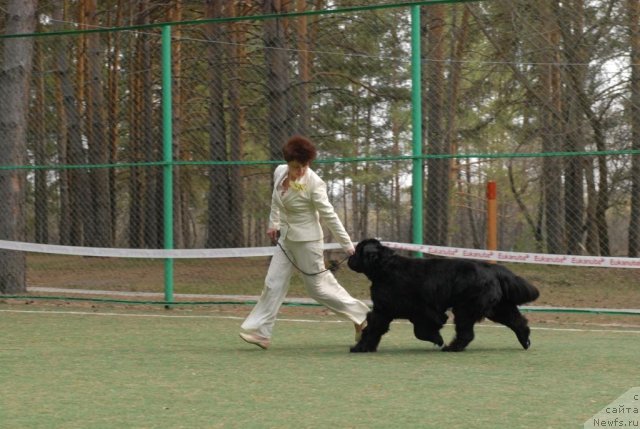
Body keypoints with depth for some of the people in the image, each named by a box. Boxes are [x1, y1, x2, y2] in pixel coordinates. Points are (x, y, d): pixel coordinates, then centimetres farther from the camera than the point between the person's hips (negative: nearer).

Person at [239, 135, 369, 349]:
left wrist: (347, 244, -15)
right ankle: (260, 332, 4)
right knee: (273, 283, 2)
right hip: (285, 238, 6)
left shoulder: (314, 183, -21)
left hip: (306, 240, -6)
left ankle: (360, 317, 17)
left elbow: (329, 215, -17)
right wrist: (274, 223, 14)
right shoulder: (280, 172, -4)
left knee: (318, 287, 2)